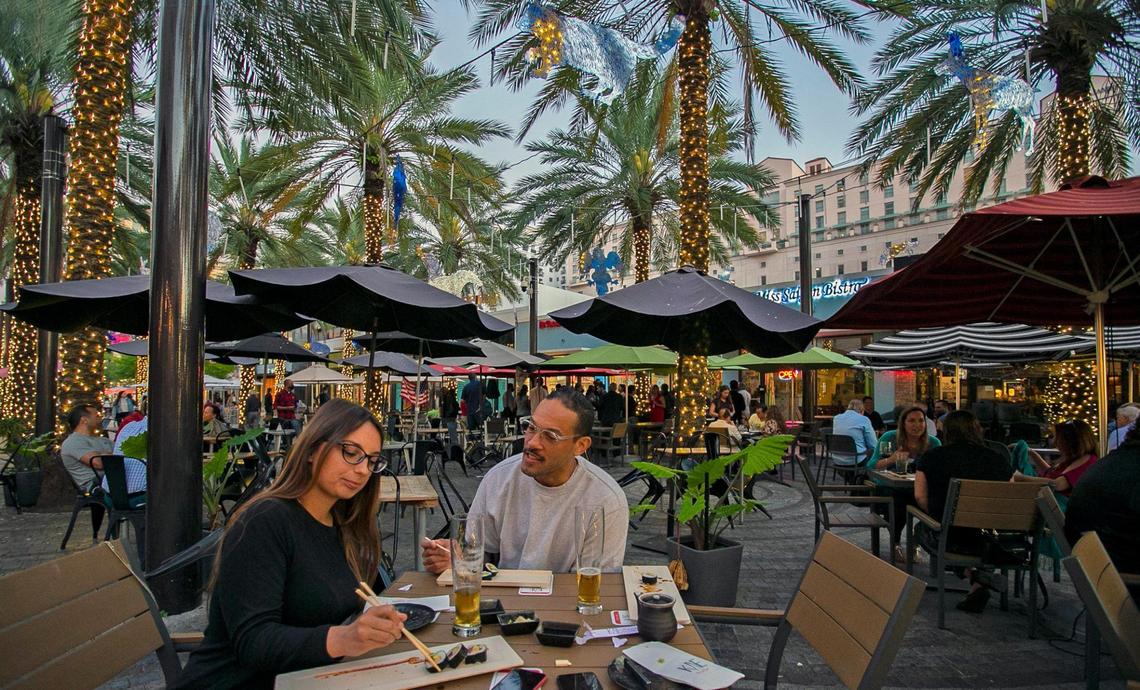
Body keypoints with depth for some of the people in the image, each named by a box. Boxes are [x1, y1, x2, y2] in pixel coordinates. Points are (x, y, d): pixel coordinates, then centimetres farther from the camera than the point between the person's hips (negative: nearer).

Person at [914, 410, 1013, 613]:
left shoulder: (931, 457, -3)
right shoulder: (997, 460, 1)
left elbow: (920, 497, -3)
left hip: (948, 537, -3)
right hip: (989, 540, 3)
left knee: (922, 529, 28)